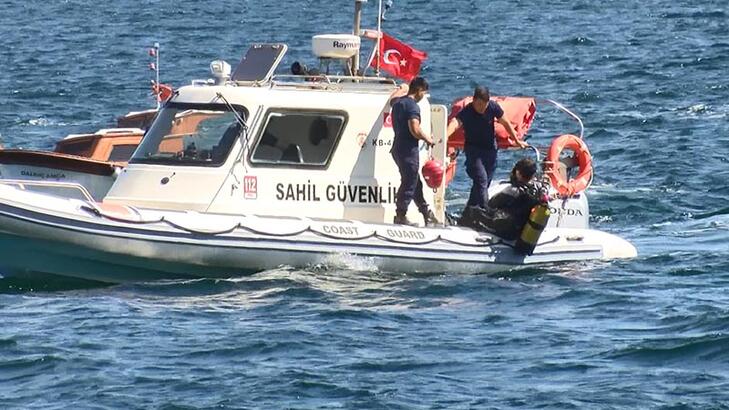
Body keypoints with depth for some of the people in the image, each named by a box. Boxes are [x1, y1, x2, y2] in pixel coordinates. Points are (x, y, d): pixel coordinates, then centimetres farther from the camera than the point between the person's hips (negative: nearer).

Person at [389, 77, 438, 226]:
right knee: (409, 184, -3)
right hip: (409, 150, -10)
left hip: (398, 148, 10)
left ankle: (426, 212, 25)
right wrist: (427, 139, -10)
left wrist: (401, 89, 56)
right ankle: (400, 216, 0)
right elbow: (415, 130, -27)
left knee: (415, 183, 17)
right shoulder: (413, 106, -17)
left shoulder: (398, 102, 11)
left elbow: (392, 99, 39)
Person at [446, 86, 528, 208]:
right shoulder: (466, 112, -26)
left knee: (485, 182, 10)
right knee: (481, 180, -19)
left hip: (490, 149, 5)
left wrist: (517, 141, 9)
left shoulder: (493, 107, -13)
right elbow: (455, 123, -46)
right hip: (474, 150, -5)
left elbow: (505, 123, 2)